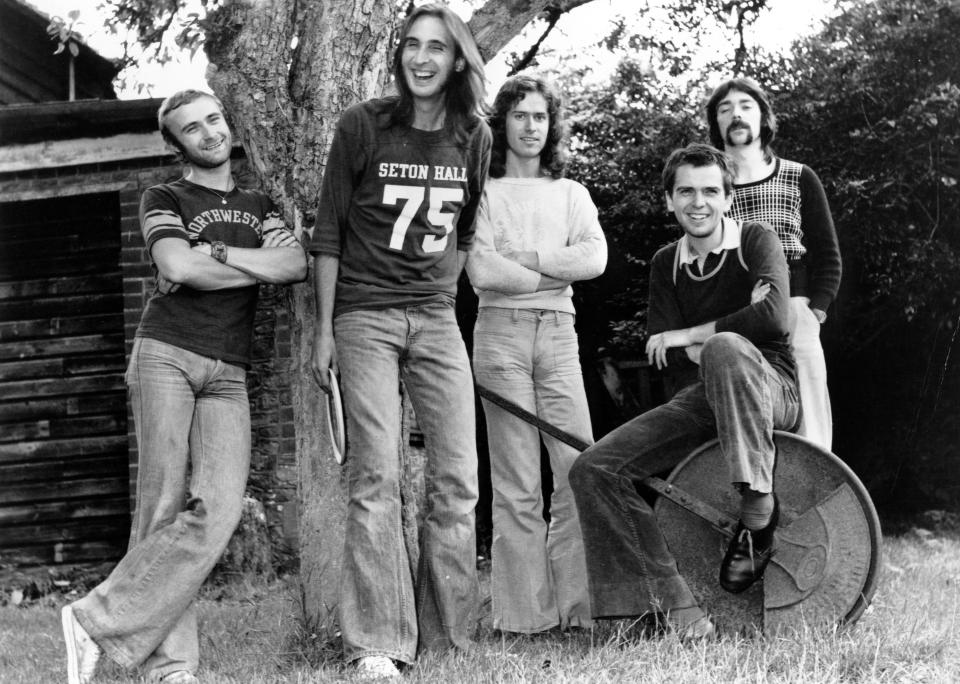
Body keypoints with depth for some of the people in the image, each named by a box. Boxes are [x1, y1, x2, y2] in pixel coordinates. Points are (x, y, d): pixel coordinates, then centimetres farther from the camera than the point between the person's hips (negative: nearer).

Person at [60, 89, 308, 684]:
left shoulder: (260, 206, 23)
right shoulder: (164, 199, 12)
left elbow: (296, 266, 4)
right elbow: (177, 266, -8)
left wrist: (212, 252, -4)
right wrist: (258, 269, 2)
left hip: (228, 374, 3)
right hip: (166, 355, -3)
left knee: (217, 509, -16)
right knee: (164, 504, -11)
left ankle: (99, 622, -12)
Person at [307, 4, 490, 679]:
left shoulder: (473, 137, 7)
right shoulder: (363, 126, -3)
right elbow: (328, 232, 0)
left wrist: (446, 295, 11)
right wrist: (324, 328, -3)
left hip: (437, 317, 4)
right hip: (365, 315, -3)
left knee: (458, 479, 1)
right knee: (375, 478, -8)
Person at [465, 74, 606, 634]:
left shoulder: (571, 193, 17)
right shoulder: (482, 191, 6)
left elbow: (595, 258, 0)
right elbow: (482, 272, -8)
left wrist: (522, 259, -6)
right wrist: (558, 270, 0)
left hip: (559, 334, 3)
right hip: (501, 333, -3)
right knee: (517, 483, -3)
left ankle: (577, 605, 2)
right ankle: (525, 615, 0)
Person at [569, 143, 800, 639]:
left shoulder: (756, 241, -5)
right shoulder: (666, 264, 11)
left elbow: (775, 318, -23)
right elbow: (660, 352, 3)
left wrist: (691, 336, -13)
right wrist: (702, 350, -17)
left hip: (772, 391, -5)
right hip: (705, 396, 5)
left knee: (726, 348, -40)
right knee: (593, 469, -12)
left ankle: (758, 514, -32)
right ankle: (678, 611, -20)